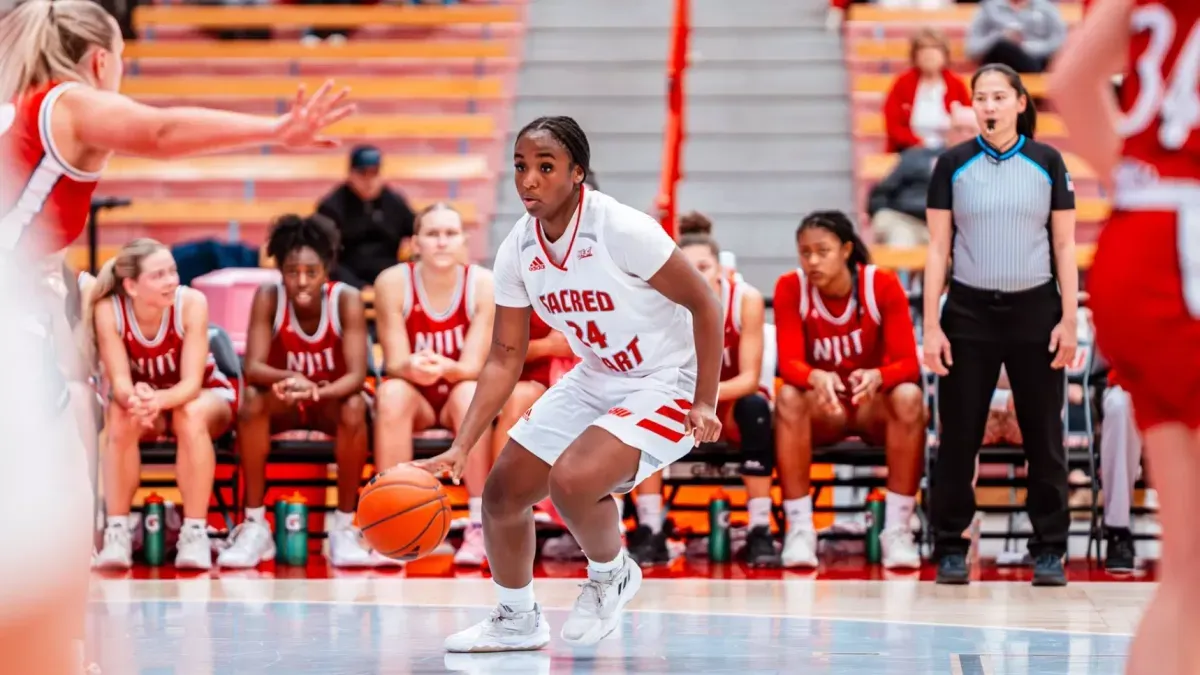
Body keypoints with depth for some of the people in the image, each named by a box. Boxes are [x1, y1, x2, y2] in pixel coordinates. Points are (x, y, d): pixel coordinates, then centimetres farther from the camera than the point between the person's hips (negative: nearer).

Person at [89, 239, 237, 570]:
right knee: (122, 417, -32)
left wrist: (160, 400, -51)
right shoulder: (109, 310, -22)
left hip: (204, 396, -1)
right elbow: (120, 381, -25)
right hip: (145, 398, 1)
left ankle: (195, 533, -31)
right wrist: (135, 398, -50)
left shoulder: (192, 303, -27)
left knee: (191, 415, -35)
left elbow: (191, 382, -28)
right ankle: (117, 533, -26)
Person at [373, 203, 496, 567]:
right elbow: (396, 363, -16)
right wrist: (414, 367, -42)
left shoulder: (483, 285, -15)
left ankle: (479, 526, -32)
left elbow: (473, 367, -18)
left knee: (470, 393, -34)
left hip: (462, 391, 0)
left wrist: (446, 367, -42)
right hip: (415, 398, 0)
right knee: (393, 393, -33)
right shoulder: (393, 283, -14)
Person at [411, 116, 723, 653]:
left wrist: (704, 405, -21)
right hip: (595, 380, 7)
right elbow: (506, 357, -1)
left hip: (666, 383, -7)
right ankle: (517, 620, 31)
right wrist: (461, 448, -11)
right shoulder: (516, 251, -7)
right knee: (502, 494, 5)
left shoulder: (622, 230, -26)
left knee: (572, 481, -29)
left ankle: (612, 576, 3)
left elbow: (704, 304, -18)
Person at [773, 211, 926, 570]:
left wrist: (877, 376, -42)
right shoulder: (791, 288, -11)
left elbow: (908, 363, -18)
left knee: (909, 397, -33)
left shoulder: (883, 285, -13)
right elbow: (789, 364, -19)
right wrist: (817, 378, -43)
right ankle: (800, 528, -30)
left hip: (875, 404, 0)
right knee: (789, 398, -33)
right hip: (823, 408, 0)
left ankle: (898, 529, -29)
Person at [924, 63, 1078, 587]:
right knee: (958, 436, 1)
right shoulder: (953, 165, 1)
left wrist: (1069, 320, -3)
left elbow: (1065, 246, 4)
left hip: (1034, 311, 0)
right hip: (969, 312, 0)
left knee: (1044, 436, 2)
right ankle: (951, 550, 11)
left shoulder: (1047, 163, 2)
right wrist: (930, 326, -4)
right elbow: (938, 249, 2)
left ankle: (1049, 551, 11)